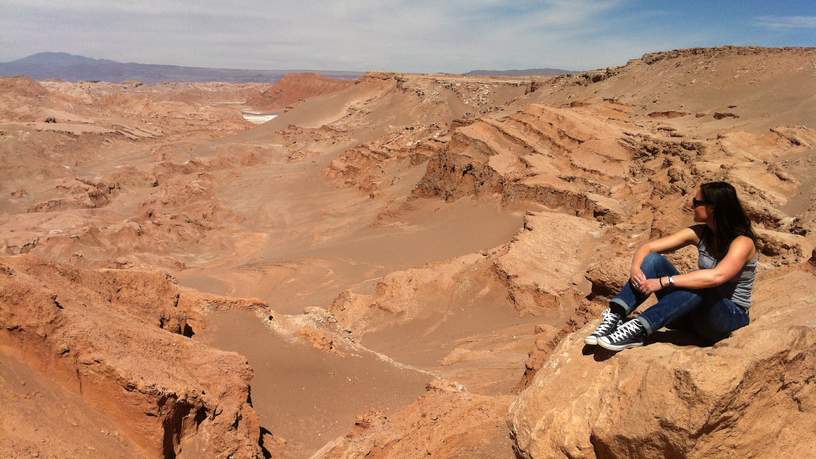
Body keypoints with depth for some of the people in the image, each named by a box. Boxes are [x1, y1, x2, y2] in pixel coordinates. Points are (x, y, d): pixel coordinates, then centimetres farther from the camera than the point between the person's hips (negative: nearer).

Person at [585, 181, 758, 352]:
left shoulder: (742, 242, -17)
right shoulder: (700, 233, 1)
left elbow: (716, 276, -37)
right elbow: (647, 247, -2)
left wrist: (662, 282, -39)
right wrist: (635, 268, -24)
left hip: (730, 316, -5)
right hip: (696, 311, 5)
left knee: (701, 286, -39)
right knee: (653, 259, -16)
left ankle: (638, 330, -38)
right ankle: (615, 316, -30)